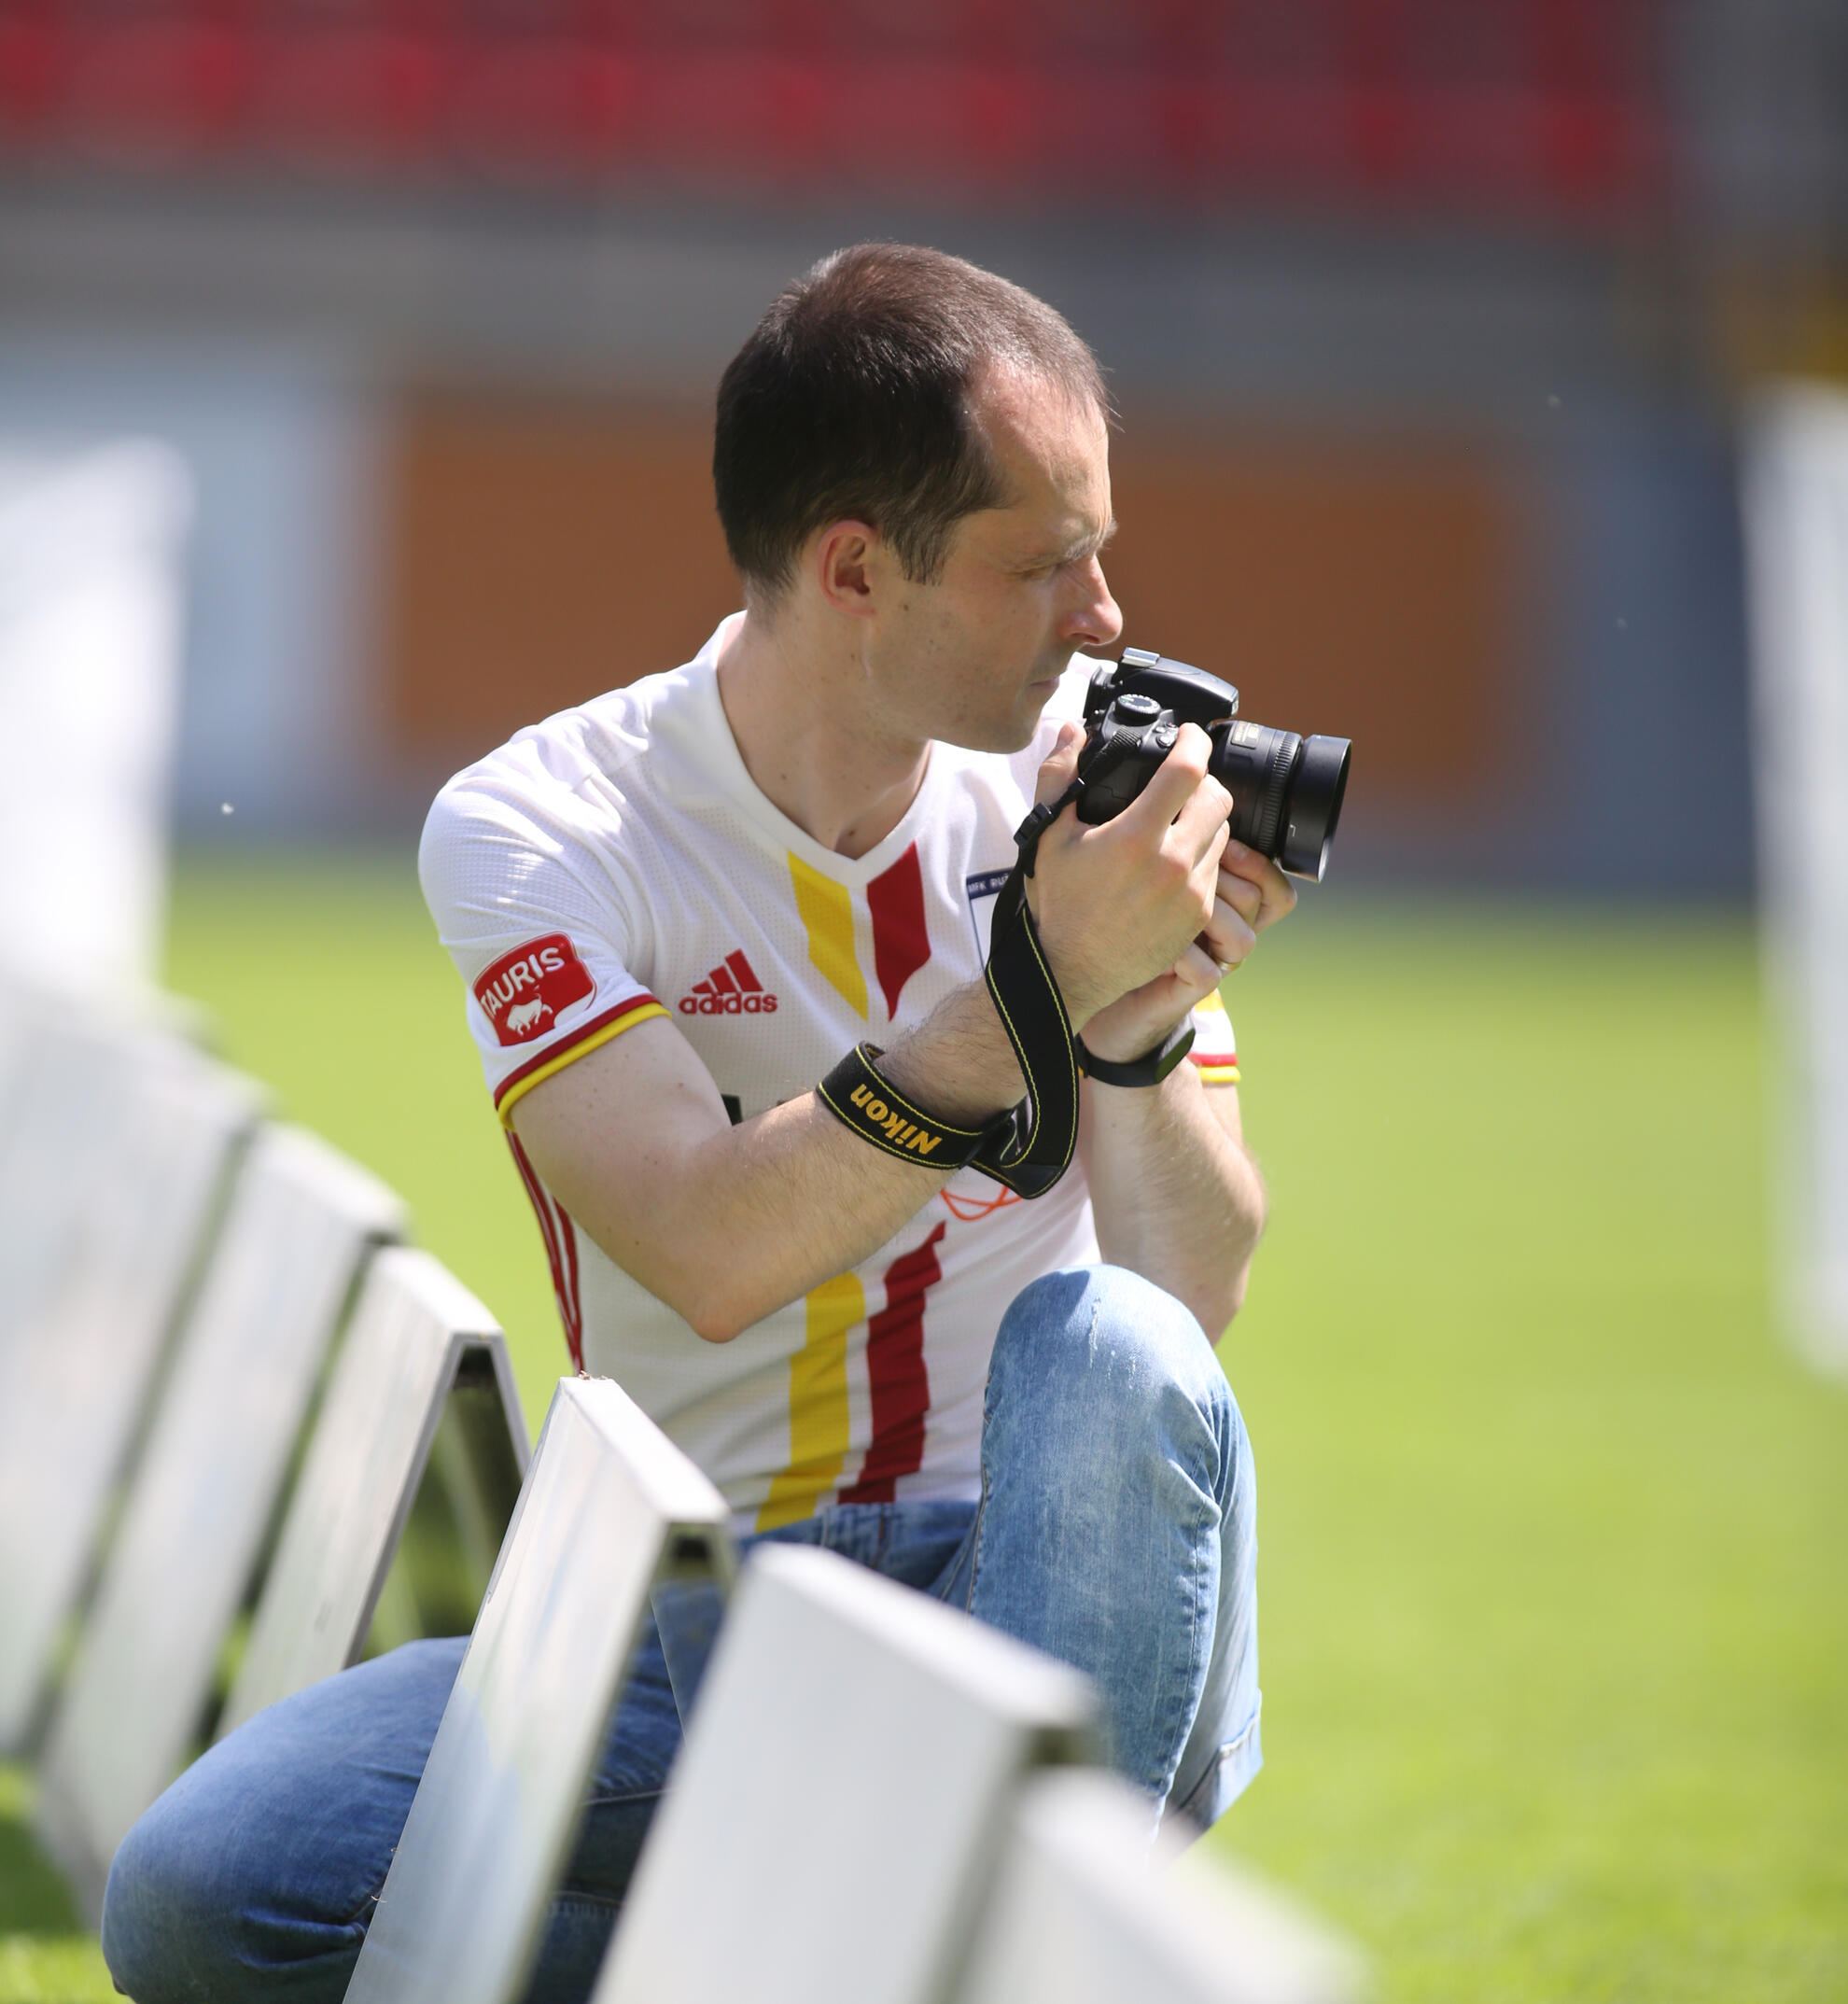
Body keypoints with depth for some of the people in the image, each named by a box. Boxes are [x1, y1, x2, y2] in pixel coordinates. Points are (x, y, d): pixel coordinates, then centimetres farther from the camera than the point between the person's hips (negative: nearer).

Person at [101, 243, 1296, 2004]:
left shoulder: (1098, 763, 0)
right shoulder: (536, 830, -7)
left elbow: (1201, 1293, -6)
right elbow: (711, 1258, -22)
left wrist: (1142, 1021, -24)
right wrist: (1045, 990, -29)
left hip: (1058, 1610, 1)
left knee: (1107, 1344, -33)